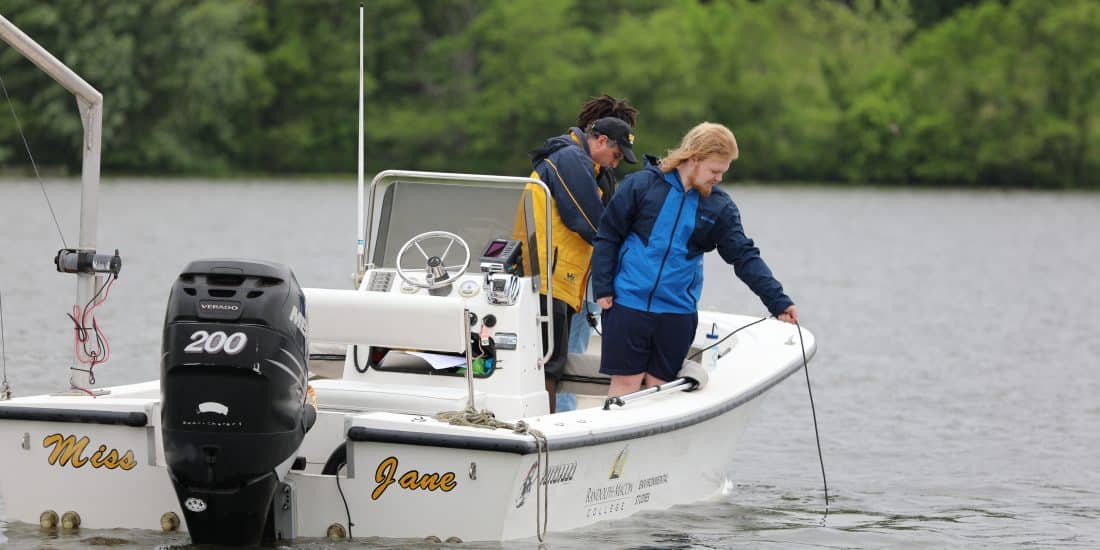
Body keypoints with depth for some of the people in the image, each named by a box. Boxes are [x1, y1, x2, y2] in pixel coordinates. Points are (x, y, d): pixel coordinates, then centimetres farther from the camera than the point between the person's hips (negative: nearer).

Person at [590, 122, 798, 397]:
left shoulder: (719, 207, 5)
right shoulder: (641, 184, -3)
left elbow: (744, 257, 3)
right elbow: (608, 237, 1)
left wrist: (778, 301, -6)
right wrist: (602, 289, -4)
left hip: (678, 312, 3)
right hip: (628, 302, -3)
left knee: (658, 386, 6)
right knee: (626, 382, -3)